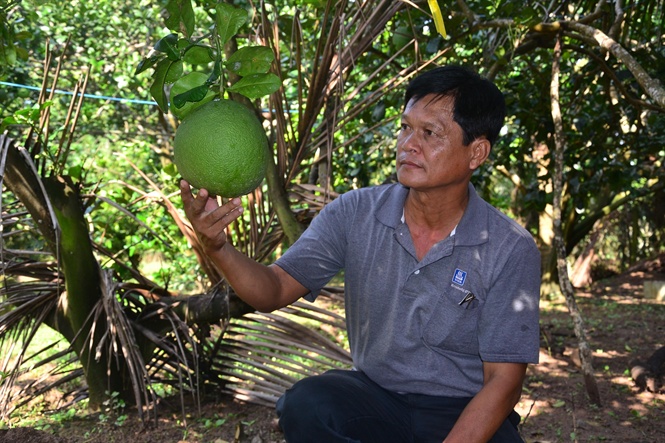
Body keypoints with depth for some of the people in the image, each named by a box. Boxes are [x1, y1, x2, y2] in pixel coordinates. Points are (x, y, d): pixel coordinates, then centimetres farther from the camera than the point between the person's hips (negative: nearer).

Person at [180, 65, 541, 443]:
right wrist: (217, 246, -26)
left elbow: (503, 381, -12)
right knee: (305, 405, -29)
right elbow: (274, 290, -7)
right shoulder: (355, 214, -5)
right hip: (376, 395, 3)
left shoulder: (511, 251, -12)